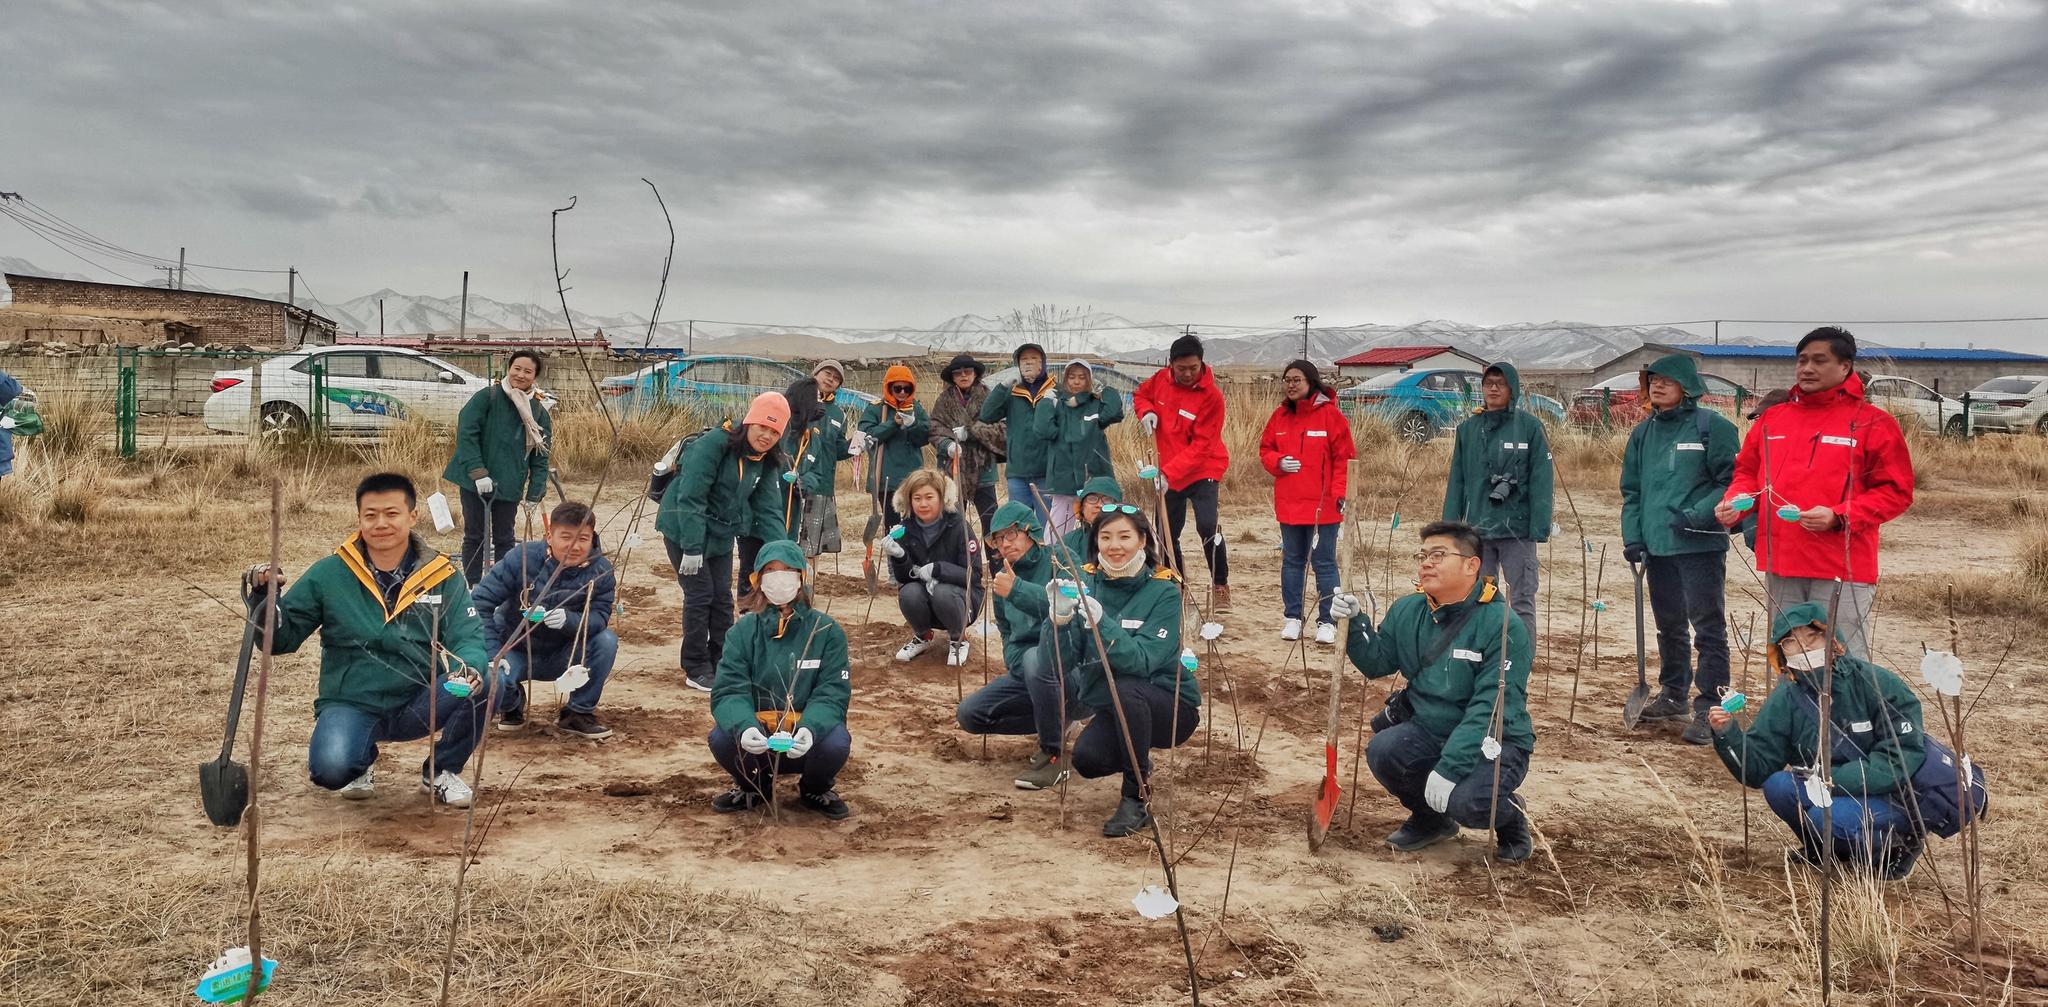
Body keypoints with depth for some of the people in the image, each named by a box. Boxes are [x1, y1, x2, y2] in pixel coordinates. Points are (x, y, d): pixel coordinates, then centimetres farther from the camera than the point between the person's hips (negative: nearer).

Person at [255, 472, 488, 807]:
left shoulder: (443, 576, -2)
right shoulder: (329, 575, -3)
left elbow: (469, 637, -11)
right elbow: (281, 639, 0)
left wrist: (469, 668, -34)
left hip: (419, 705, 1)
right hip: (350, 704, -1)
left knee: (483, 683, -28)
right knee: (331, 770, -32)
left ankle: (442, 770, 3)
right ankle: (362, 760, 11)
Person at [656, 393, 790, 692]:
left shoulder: (766, 463, -1)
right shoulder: (713, 444, -23)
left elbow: (769, 510, -2)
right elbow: (690, 498, -26)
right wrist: (692, 548, -29)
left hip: (720, 534, 7)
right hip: (684, 530, -7)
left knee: (723, 598, 7)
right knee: (700, 595, -7)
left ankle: (722, 664, 20)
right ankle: (696, 670, 5)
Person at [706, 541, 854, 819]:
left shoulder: (826, 630, -7)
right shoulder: (744, 630, -4)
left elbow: (833, 693, -12)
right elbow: (729, 691, -12)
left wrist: (810, 729, -34)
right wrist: (744, 727, -35)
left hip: (807, 740, -1)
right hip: (756, 739, 1)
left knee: (836, 743, -32)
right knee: (720, 739, -29)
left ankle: (815, 790, 6)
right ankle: (754, 787, 8)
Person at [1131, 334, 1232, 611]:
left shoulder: (1211, 396, -19)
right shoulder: (1161, 380, -4)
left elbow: (1200, 446, -22)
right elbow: (1140, 394, 17)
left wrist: (1170, 472, -29)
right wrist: (1146, 411, -7)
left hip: (1202, 471, -5)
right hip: (1168, 473, 5)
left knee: (1207, 526, -23)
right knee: (1168, 535, 10)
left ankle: (1221, 588, -7)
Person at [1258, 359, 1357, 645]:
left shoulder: (1330, 414, -7)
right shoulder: (1280, 415, 6)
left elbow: (1344, 457, -8)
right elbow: (1265, 450, 13)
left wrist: (1340, 493, -15)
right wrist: (1278, 462, -8)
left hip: (1323, 505, -4)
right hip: (1289, 503, 5)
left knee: (1325, 563, 2)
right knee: (1292, 561, 12)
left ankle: (1327, 622, 9)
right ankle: (1292, 617, 21)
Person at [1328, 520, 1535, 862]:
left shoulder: (1504, 626, -18)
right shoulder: (1407, 612, 1)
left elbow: (1490, 708, -24)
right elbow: (1377, 663, 5)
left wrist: (1449, 768, -31)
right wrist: (1355, 623, -13)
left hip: (1492, 742, -5)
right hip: (1427, 729, 6)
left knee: (1467, 803, -32)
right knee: (1382, 751, -24)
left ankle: (1509, 817, 7)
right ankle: (1430, 819, 8)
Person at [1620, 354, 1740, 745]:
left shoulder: (1712, 427, -7)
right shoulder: (1643, 433, 11)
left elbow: (1732, 482, -10)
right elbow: (1631, 490, 15)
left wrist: (1697, 515, -20)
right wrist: (1633, 536, 5)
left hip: (1700, 546, -7)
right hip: (1656, 546, 7)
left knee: (1708, 628, -4)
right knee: (1670, 626, 18)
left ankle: (1709, 709, 0)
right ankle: (1674, 695, 32)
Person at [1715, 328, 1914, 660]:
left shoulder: (1873, 423, -1)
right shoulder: (1773, 418, 13)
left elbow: (1896, 491, -4)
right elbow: (1748, 472, 21)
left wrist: (1839, 517, -17)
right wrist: (1735, 500, -1)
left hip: (1841, 570, -5)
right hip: (1780, 568, 5)